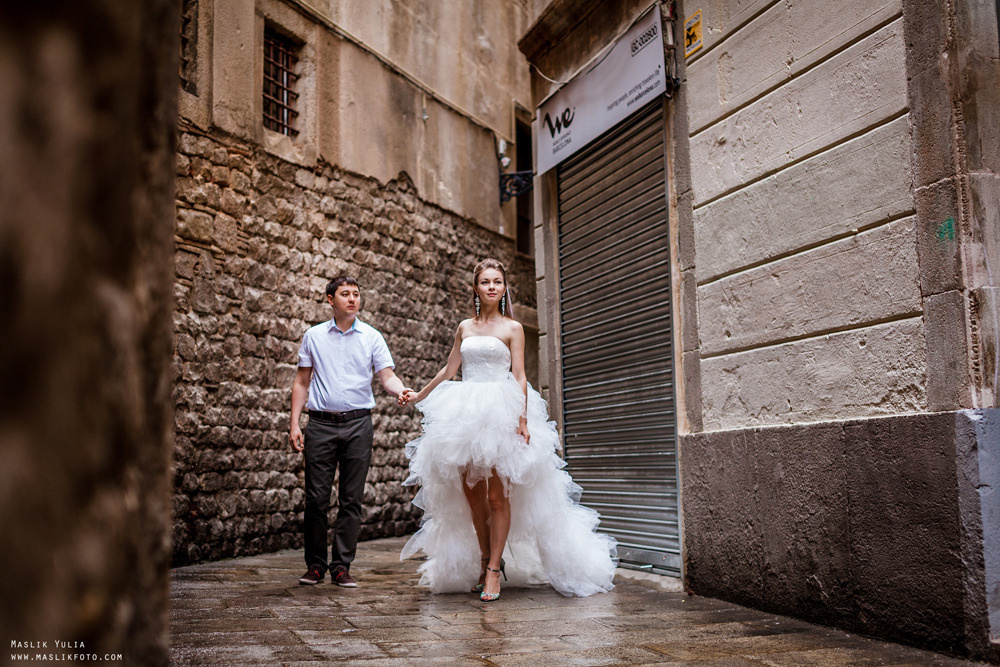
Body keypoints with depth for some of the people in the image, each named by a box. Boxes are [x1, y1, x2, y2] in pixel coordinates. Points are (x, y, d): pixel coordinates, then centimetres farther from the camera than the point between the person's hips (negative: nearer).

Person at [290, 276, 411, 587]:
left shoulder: (372, 337, 8)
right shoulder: (314, 336, 10)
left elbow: (387, 376, 0)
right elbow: (301, 382, 11)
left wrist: (403, 391, -24)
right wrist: (294, 424, 2)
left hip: (358, 424, 0)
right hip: (321, 424, 0)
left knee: (352, 499, 2)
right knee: (316, 497, 0)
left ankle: (341, 566, 10)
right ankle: (315, 564, 13)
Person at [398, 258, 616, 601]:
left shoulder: (512, 328, 3)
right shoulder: (465, 328, 14)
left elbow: (519, 378, -2)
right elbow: (448, 371, 23)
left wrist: (522, 420, -13)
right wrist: (418, 396, 30)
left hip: (500, 415, -4)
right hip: (466, 415, 4)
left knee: (497, 495, -5)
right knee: (472, 495, 3)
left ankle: (494, 568, 2)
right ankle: (484, 560, 17)